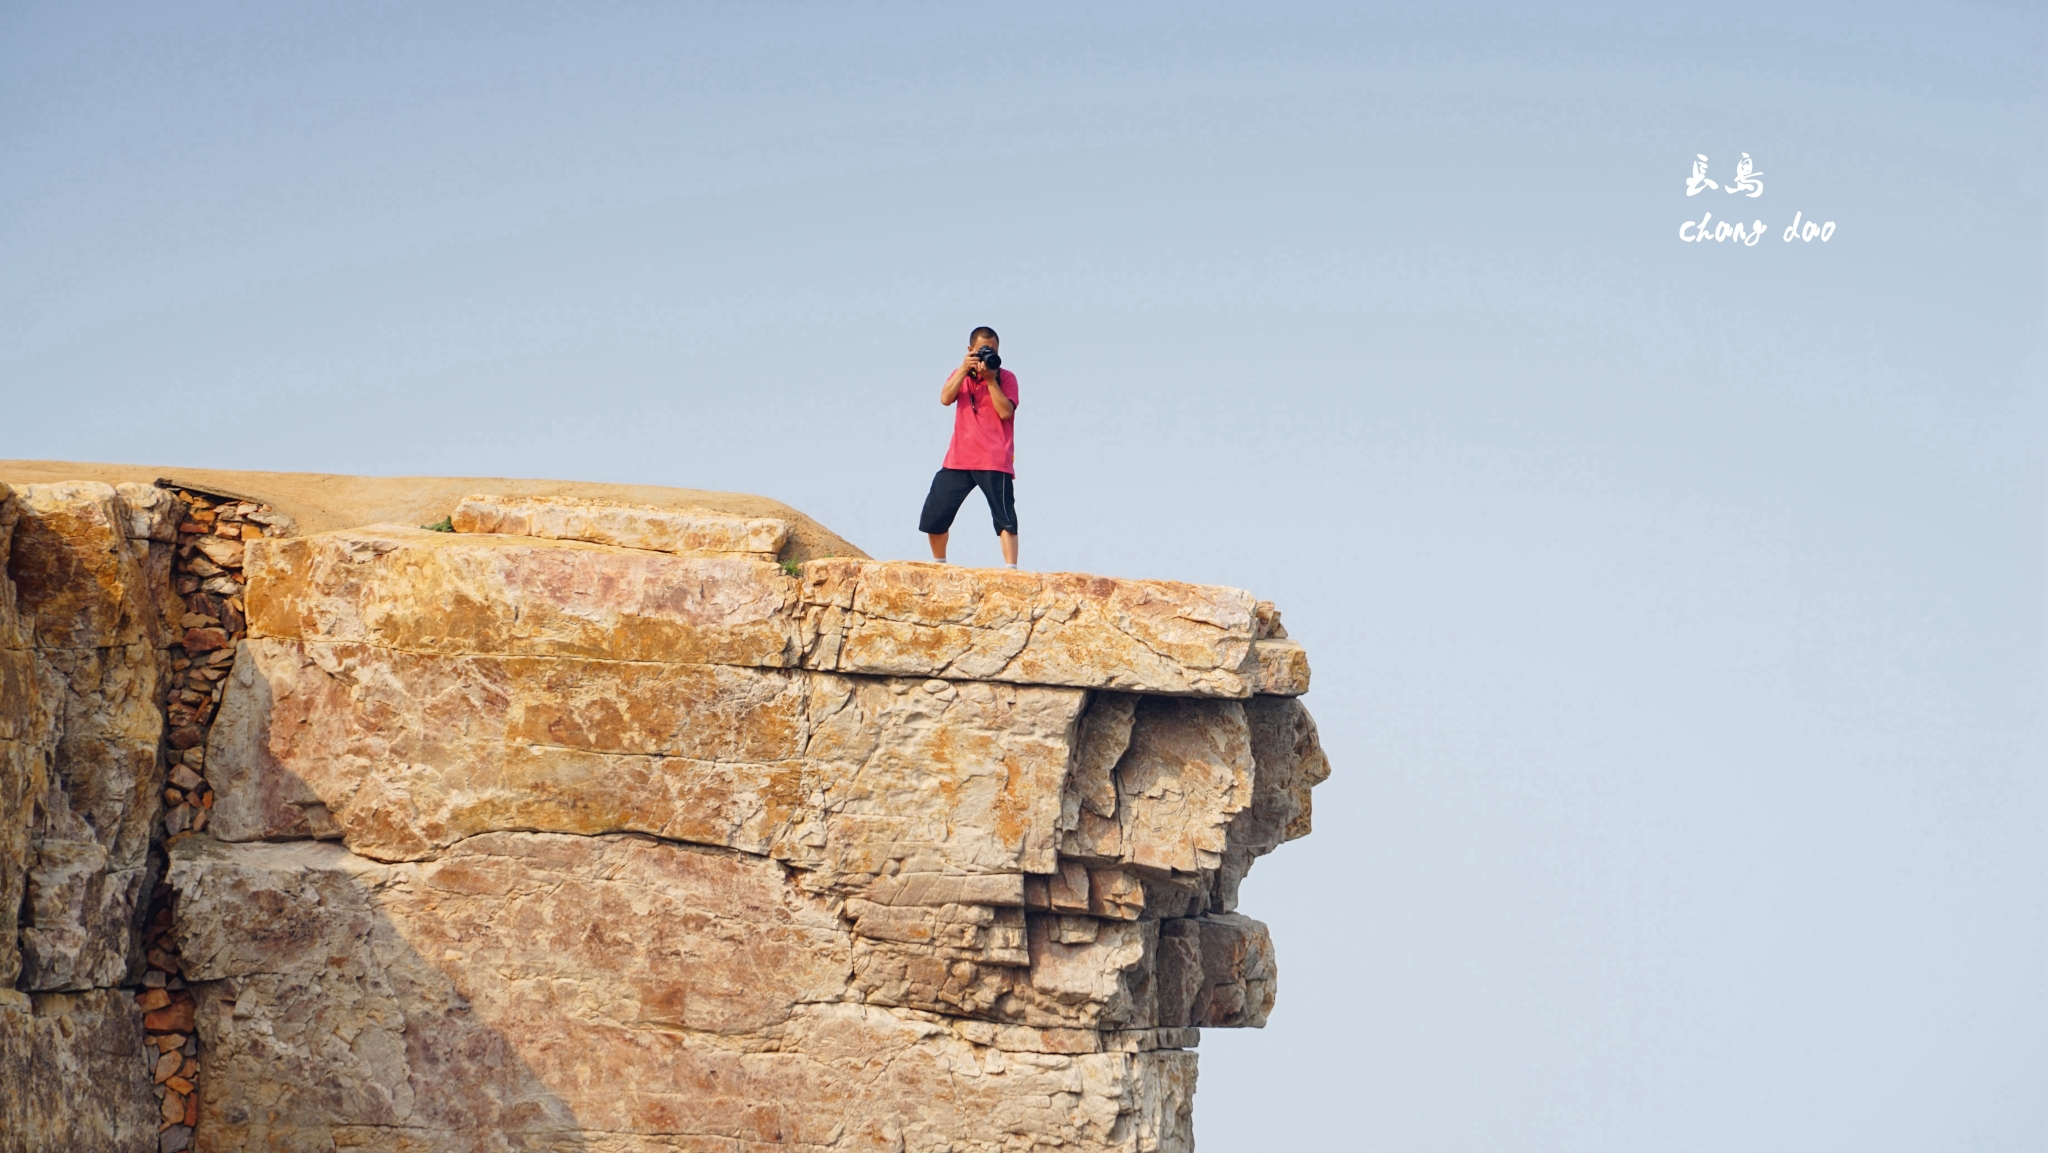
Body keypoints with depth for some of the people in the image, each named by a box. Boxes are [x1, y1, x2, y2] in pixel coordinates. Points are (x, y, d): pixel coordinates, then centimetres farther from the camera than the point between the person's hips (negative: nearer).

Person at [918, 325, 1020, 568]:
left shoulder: (1006, 377, 3)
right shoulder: (960, 375, 14)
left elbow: (1006, 411, -12)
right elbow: (945, 398, -5)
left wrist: (990, 379, -14)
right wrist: (964, 369, -12)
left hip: (995, 460, -4)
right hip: (959, 459, 4)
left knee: (1005, 518, -12)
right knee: (934, 516, 4)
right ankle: (938, 566, 19)